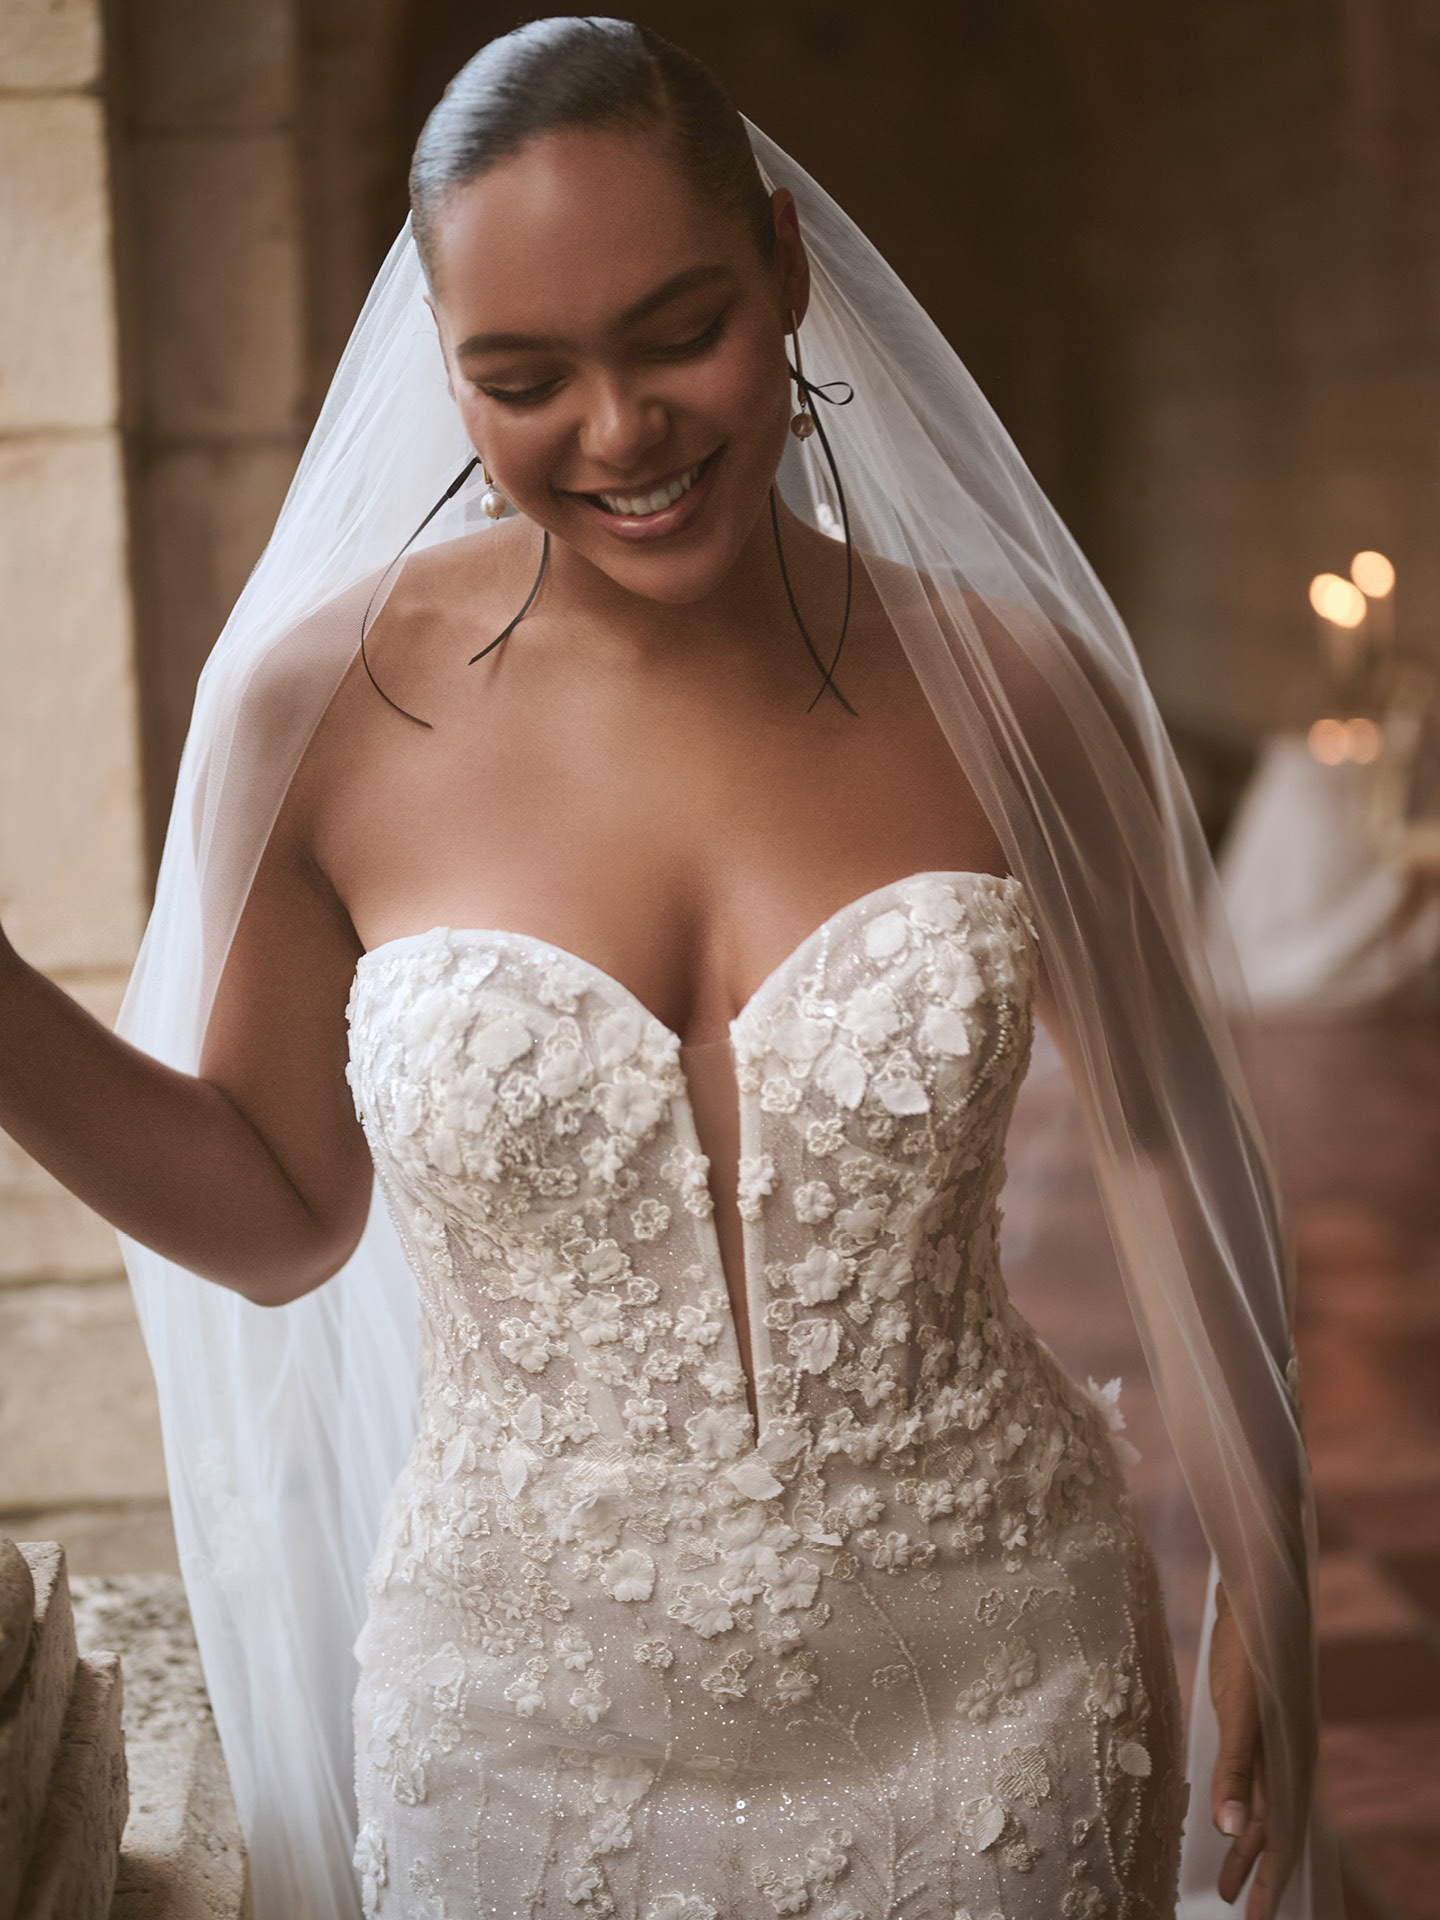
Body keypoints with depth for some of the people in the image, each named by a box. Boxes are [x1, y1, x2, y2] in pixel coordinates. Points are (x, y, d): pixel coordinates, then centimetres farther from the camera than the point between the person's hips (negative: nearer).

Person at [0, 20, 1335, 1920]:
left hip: (997, 1703, 1)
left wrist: (1267, 1587, 8)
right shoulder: (321, 708, -10)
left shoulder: (1010, 686, -9)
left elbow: (1175, 1138, 5)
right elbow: (281, 1220, 0)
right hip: (540, 1740, 0)